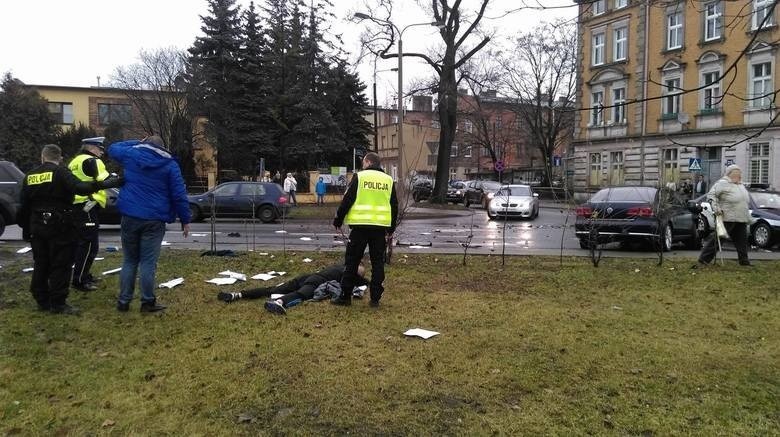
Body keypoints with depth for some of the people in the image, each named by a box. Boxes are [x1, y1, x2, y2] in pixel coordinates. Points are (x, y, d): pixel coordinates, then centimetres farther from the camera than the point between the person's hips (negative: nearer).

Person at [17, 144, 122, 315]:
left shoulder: (30, 176, 10)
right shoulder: (60, 173, -10)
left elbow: (24, 206, 14)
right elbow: (80, 188, -28)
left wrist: (25, 227, 21)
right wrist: (104, 184, -34)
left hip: (37, 226, 6)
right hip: (59, 225, -6)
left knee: (40, 264, 15)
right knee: (61, 265, -1)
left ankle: (42, 301, 22)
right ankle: (58, 303, 0)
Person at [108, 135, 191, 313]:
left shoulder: (131, 154, 6)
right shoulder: (170, 164, 0)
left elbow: (113, 149, 28)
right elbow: (179, 194, -4)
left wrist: (138, 143, 29)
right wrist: (185, 220, 0)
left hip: (130, 217, 3)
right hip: (154, 220, -2)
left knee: (129, 261, 13)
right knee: (148, 262, 0)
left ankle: (123, 301, 15)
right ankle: (147, 302, 3)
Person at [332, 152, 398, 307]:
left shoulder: (359, 177, -2)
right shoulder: (389, 180, 11)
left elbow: (347, 200, -4)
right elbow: (394, 206, 15)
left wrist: (338, 220, 6)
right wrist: (391, 229, 23)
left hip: (360, 226, -3)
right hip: (380, 226, 3)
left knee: (352, 261, 4)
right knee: (378, 262, 9)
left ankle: (345, 296, 7)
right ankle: (375, 298, 9)